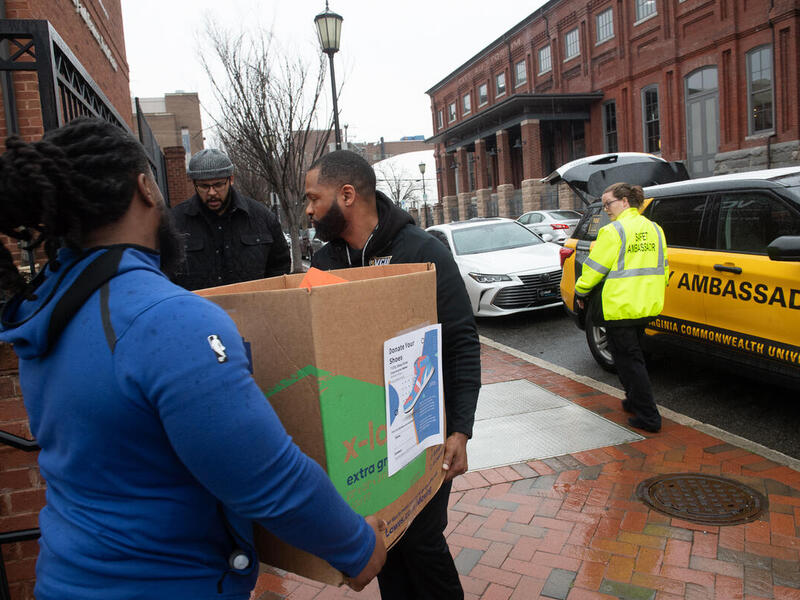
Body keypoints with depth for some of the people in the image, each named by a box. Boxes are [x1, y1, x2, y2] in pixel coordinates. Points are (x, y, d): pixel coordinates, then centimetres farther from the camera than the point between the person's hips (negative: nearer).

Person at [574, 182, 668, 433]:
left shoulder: (613, 231, -14)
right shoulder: (654, 229, 11)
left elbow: (594, 269, -12)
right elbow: (663, 269, 18)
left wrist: (581, 291, 4)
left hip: (620, 307, -8)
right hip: (647, 306, 8)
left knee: (628, 359, 0)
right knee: (633, 354, 23)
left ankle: (648, 416, 2)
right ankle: (635, 401, 35)